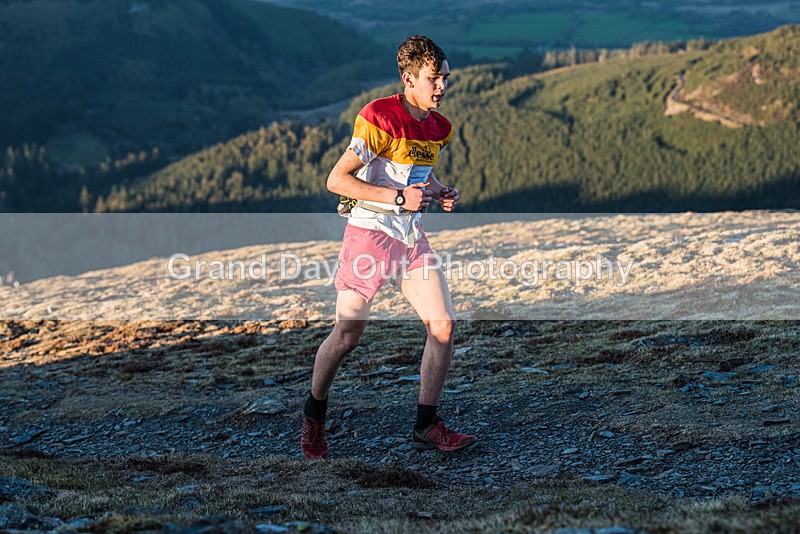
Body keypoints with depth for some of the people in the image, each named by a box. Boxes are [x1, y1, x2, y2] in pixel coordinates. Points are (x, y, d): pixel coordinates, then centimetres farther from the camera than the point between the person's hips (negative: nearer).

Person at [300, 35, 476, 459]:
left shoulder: (439, 127, 7)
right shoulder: (380, 117, -17)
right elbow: (336, 179, -18)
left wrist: (439, 193, 5)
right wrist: (399, 197, -22)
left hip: (411, 237, 7)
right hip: (369, 234, -7)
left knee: (443, 325, -4)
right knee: (347, 334, -2)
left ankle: (426, 427, 9)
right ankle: (314, 414, 23)